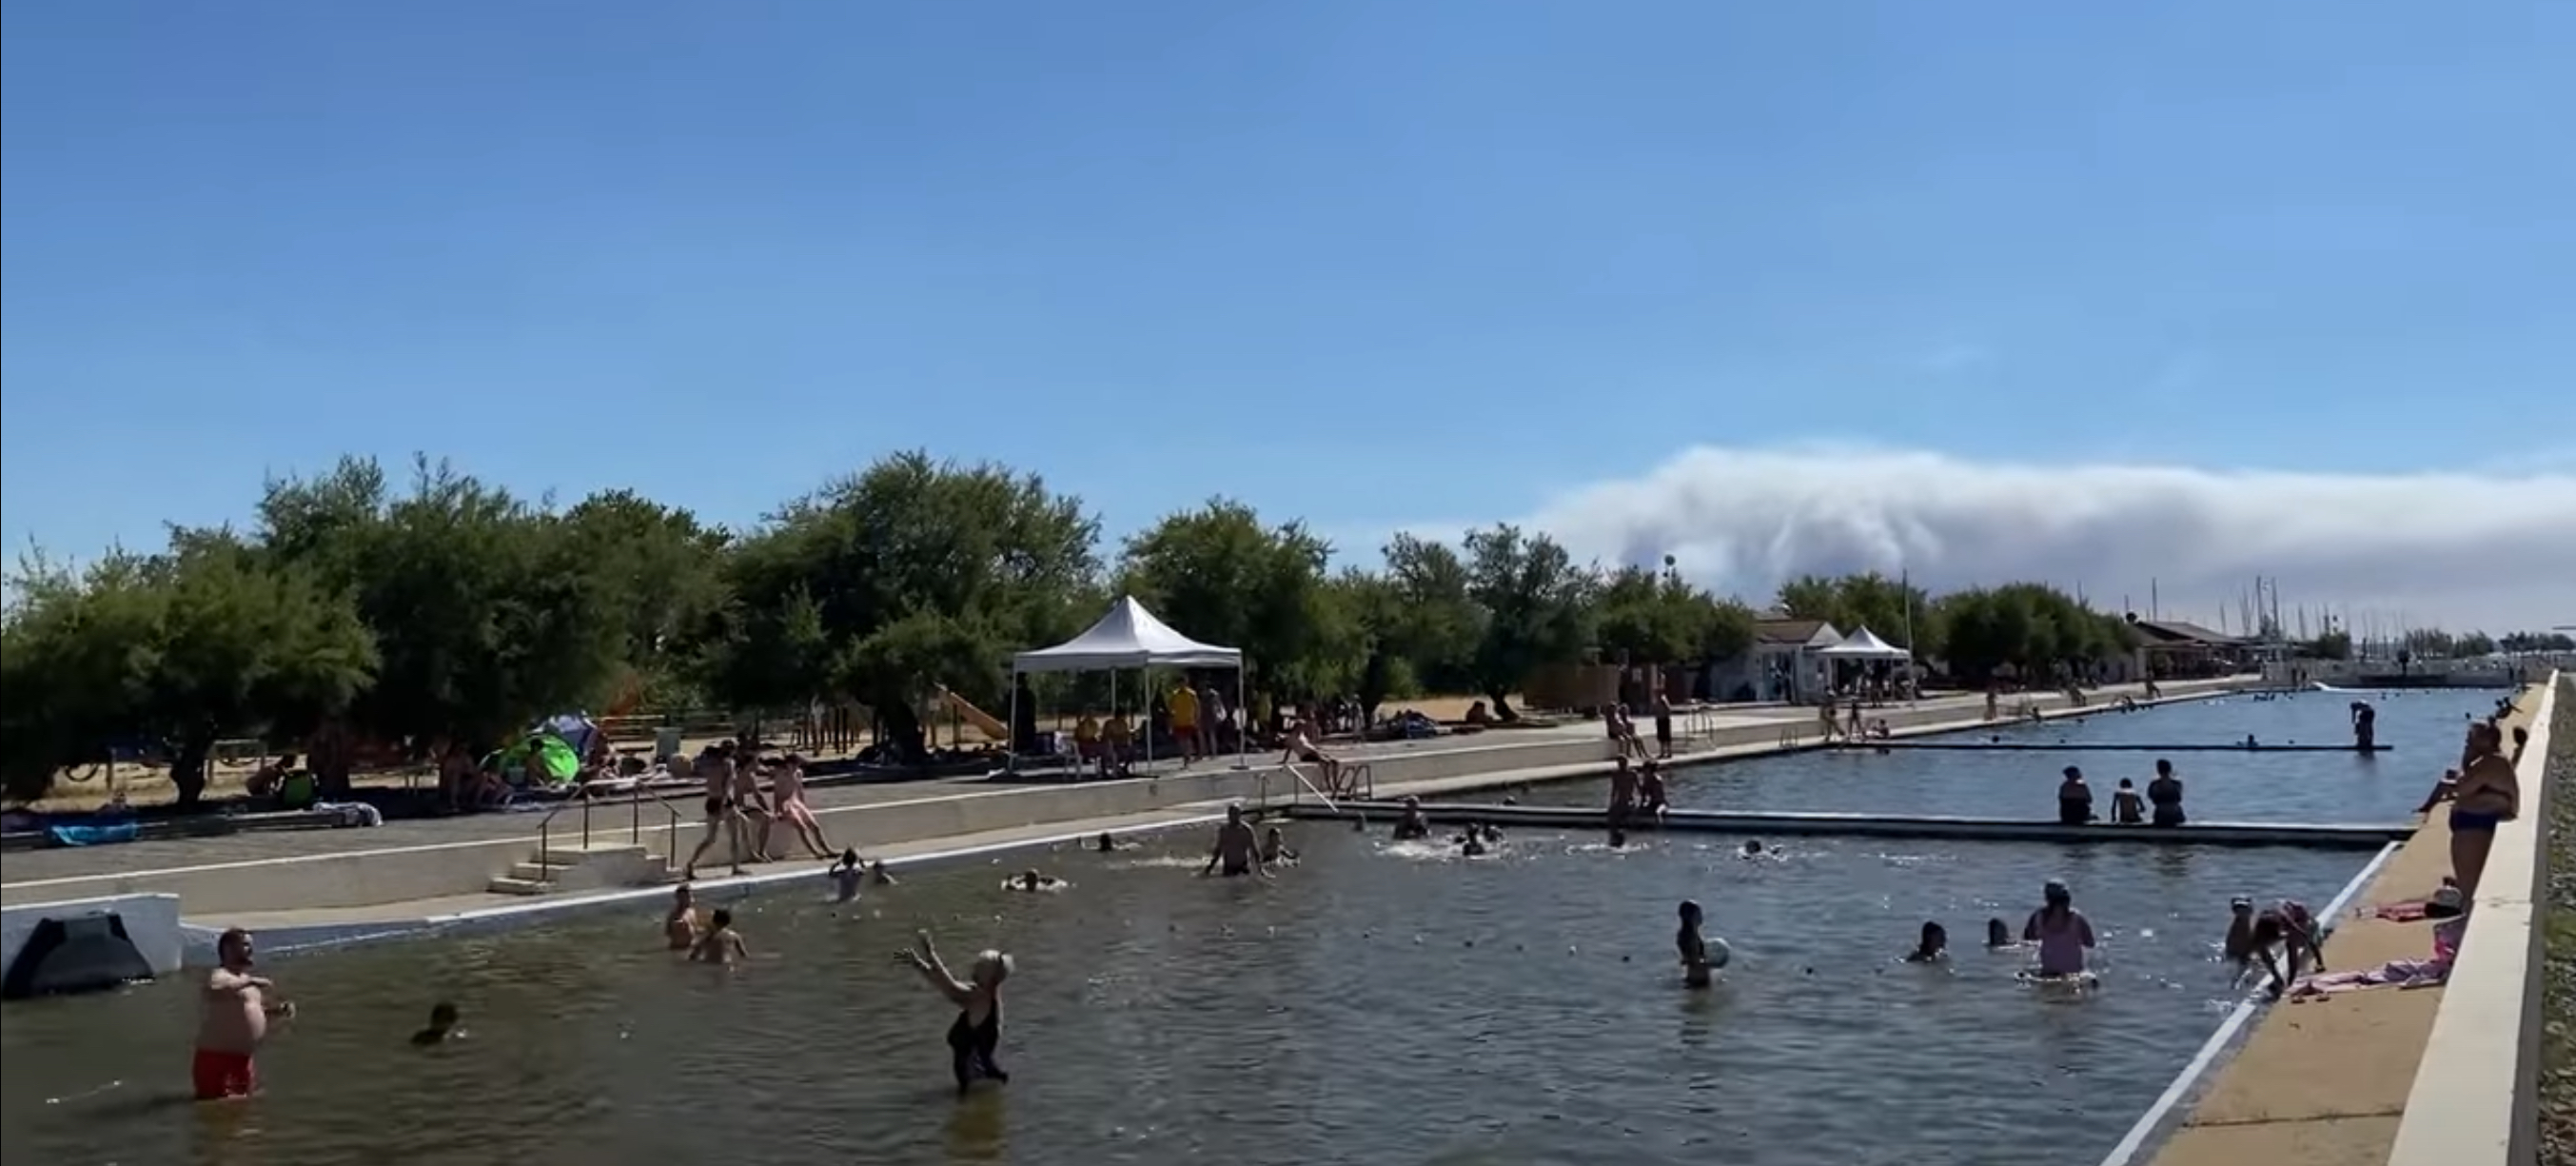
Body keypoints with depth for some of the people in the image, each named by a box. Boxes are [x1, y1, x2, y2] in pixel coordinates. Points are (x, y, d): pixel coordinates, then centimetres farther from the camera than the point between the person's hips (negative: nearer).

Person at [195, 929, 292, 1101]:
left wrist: (281, 1010, 9)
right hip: (217, 1059, -10)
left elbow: (261, 1008, 28)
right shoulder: (219, 975, -13)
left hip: (244, 1059, 10)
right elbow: (213, 991, -38)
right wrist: (249, 981, -35)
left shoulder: (245, 979, 17)